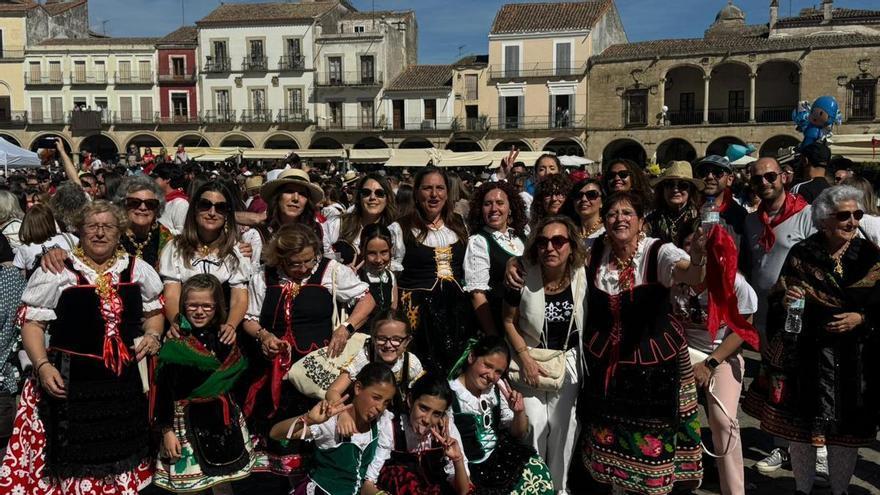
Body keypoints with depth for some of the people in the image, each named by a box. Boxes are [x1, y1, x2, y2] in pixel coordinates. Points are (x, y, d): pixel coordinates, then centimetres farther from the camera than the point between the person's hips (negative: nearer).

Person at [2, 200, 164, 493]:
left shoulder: (138, 270, 9)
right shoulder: (56, 271, -1)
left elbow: (154, 311, 22)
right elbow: (32, 323, 0)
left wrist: (153, 335, 2)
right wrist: (43, 365, -12)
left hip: (125, 383, 3)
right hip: (69, 382, -3)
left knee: (122, 462, 10)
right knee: (73, 463, -1)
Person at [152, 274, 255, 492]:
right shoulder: (174, 345, -13)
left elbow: (237, 375, 15)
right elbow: (163, 391, -12)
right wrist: (167, 430, -13)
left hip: (223, 421, 5)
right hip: (189, 423, -4)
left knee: (223, 480, 15)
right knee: (189, 484, 3)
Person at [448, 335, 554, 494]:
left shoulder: (498, 387, 1)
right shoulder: (450, 395, -17)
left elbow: (519, 435, 7)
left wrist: (519, 412, -12)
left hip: (501, 455, 6)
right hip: (470, 469, -6)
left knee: (537, 470, -14)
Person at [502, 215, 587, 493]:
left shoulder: (582, 276, -11)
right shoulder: (524, 277, -16)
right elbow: (509, 322, -7)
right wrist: (525, 359, -14)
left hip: (568, 360, 2)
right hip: (531, 359, -1)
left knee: (563, 426, 6)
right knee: (534, 425, -4)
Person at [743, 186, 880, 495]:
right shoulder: (801, 254, 0)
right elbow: (776, 301, 2)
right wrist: (785, 301, -18)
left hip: (853, 360, 1)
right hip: (805, 354, -1)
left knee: (845, 429, 10)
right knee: (800, 425, 8)